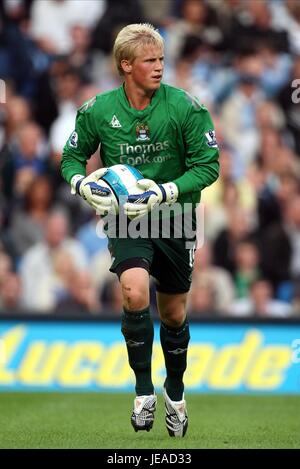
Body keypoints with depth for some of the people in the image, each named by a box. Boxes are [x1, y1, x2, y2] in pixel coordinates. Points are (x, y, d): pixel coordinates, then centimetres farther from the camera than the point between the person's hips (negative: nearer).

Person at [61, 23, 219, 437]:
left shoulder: (185, 107, -12)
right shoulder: (98, 110, -6)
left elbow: (209, 165, -10)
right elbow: (72, 157, 8)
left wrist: (164, 193, -22)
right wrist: (83, 183, -14)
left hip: (174, 217, 1)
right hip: (125, 217, -1)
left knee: (173, 313, 12)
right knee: (135, 293, -26)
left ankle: (175, 390, 39)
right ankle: (143, 390, -10)